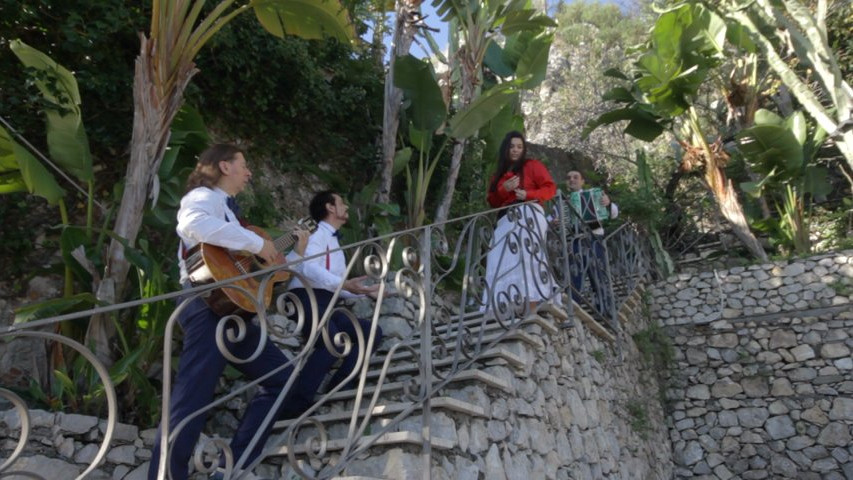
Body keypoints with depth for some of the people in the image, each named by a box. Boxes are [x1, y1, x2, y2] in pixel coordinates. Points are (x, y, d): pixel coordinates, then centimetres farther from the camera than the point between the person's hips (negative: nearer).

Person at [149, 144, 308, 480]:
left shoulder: (228, 209, 25)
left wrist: (295, 252, 22)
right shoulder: (203, 196, -1)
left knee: (282, 378, 8)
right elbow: (194, 223, -29)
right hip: (208, 306, -9)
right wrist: (257, 242, -23)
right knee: (191, 401, -10)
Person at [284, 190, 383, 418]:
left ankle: (339, 390, -6)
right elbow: (310, 268, -21)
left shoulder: (335, 244, 28)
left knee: (373, 332, -2)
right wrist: (344, 283, -31)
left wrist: (367, 290, 21)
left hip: (327, 304, 9)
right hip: (307, 299, -9)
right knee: (334, 343, -34)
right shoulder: (316, 233, 0)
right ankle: (295, 405, -28)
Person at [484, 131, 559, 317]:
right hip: (507, 219, 6)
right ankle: (497, 308, -12)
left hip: (528, 214, -5)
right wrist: (504, 189, -3)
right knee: (503, 261, -7)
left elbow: (550, 187, 1)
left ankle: (532, 309, -23)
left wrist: (528, 194, -13)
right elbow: (492, 201, 16)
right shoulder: (499, 173, 25)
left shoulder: (532, 165, 10)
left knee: (528, 258, -19)